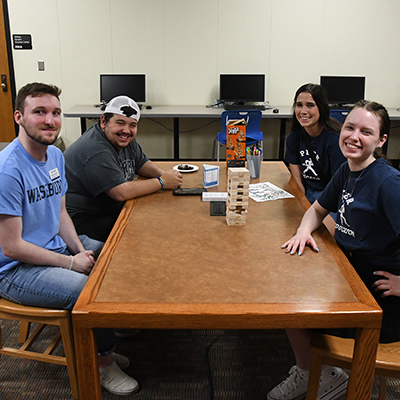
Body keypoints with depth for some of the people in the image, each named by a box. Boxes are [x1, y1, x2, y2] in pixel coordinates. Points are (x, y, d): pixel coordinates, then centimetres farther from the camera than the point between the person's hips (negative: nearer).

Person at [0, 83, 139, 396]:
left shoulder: (56, 156, 3)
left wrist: (80, 249, -6)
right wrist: (71, 263, -18)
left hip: (56, 247, 9)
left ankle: (101, 344, 19)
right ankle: (103, 362, 3)